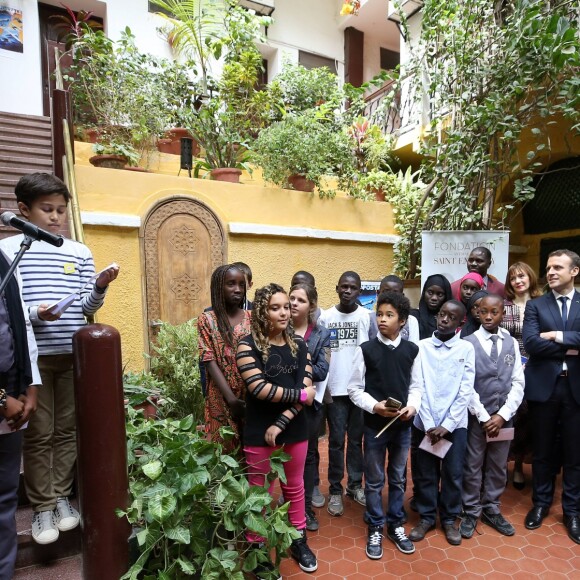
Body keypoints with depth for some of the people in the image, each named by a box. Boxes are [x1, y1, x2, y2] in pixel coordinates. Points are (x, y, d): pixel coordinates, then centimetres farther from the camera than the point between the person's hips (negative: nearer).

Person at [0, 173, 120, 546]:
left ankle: (62, 496, 27)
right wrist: (34, 313, -21)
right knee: (38, 434, 7)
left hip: (74, 354, 3)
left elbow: (87, 308, 4)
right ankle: (43, 505, 22)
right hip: (33, 356, -2)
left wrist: (99, 287, -14)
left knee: (68, 430, 11)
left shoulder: (80, 252, 7)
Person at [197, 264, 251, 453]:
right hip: (223, 399, -2)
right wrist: (231, 398, -16)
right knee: (224, 449, 6)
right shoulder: (207, 320, -2)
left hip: (252, 396, 2)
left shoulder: (251, 318, 5)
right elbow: (210, 362, -8)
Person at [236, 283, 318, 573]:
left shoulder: (298, 345, 2)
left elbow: (307, 388, -6)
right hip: (259, 432, -4)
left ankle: (299, 541, 41)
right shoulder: (248, 345, -12)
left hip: (295, 430, 4)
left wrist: (280, 422, -16)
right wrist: (299, 394, -15)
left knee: (294, 487, 20)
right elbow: (260, 389, -22)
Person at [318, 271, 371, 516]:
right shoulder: (325, 317, -1)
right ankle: (335, 490, 22)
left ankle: (355, 484, 31)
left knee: (356, 439, 14)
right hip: (335, 389, 0)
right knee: (336, 440, 9)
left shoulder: (368, 317, -2)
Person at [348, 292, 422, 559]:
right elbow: (354, 389, -6)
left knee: (398, 478, 19)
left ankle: (396, 526, 37)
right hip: (374, 425, -2)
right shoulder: (366, 349, -9)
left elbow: (417, 385, 5)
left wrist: (412, 406, -13)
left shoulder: (411, 350, -1)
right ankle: (375, 529, 30)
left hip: (402, 426, 2)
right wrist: (374, 406, -19)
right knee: (374, 481, 12)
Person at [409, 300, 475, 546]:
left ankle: (450, 519, 31)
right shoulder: (422, 346, -2)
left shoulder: (467, 349, -1)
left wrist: (446, 425, -9)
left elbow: (465, 391, -4)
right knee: (424, 474, 9)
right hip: (424, 422, 0)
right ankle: (426, 516, 29)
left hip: (455, 423, 0)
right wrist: (429, 424, -9)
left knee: (453, 474, 10)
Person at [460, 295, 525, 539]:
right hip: (476, 417, -3)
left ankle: (491, 510, 33)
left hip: (504, 417, 3)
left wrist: (503, 414, -9)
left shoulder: (512, 343, 3)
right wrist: (483, 417, -11)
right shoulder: (468, 343, -8)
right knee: (472, 466, 8)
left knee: (498, 466, 15)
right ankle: (471, 512, 25)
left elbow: (518, 382, 1)